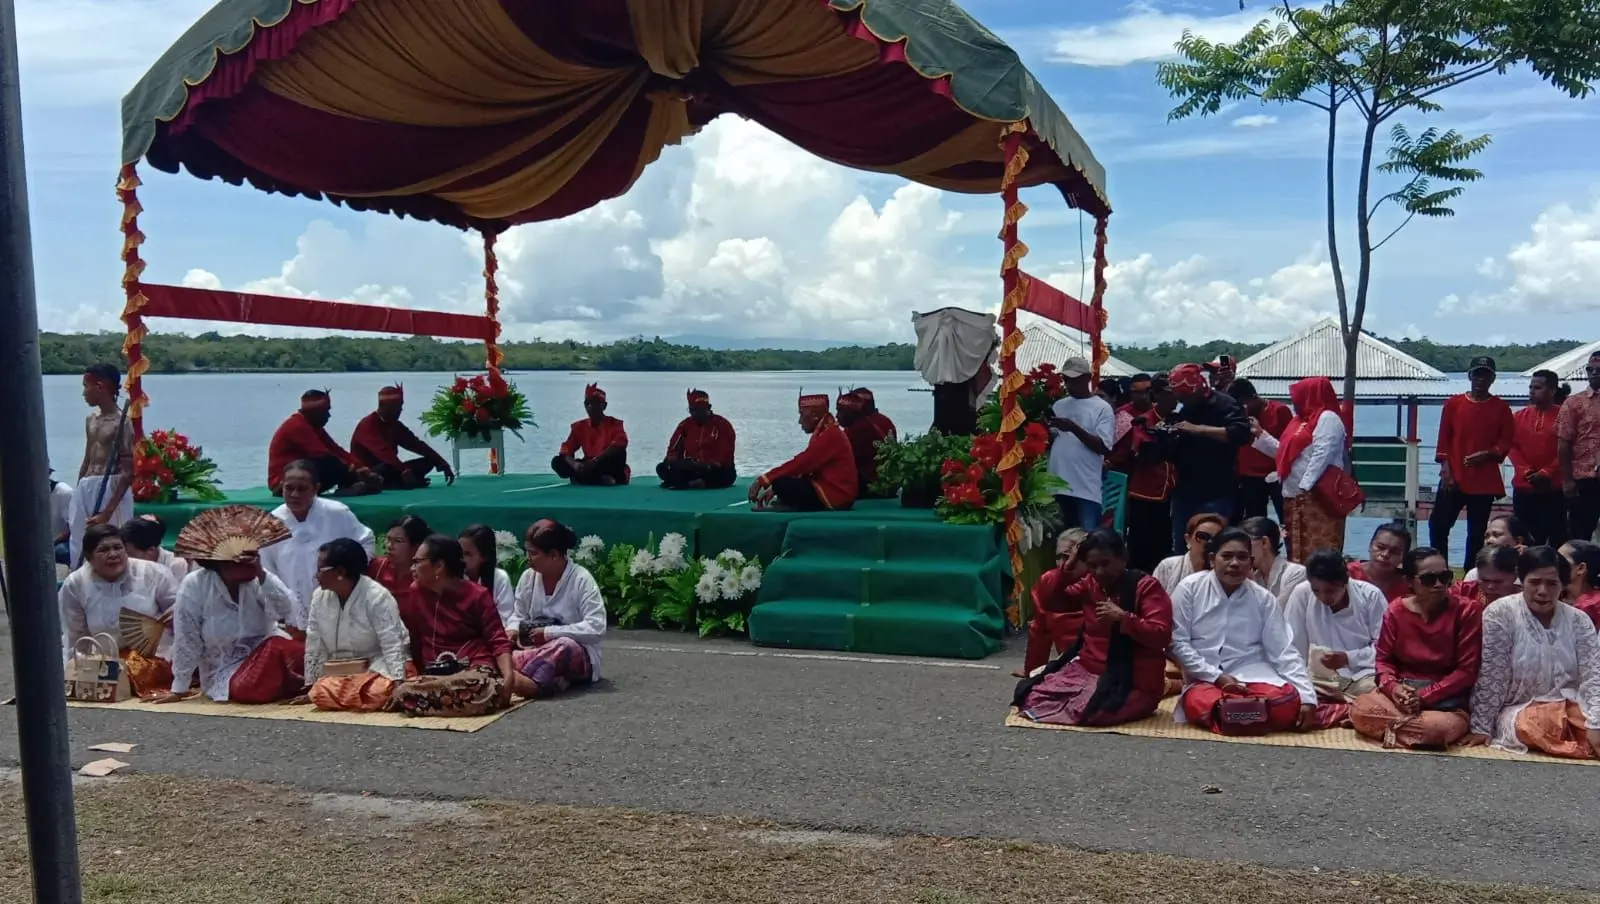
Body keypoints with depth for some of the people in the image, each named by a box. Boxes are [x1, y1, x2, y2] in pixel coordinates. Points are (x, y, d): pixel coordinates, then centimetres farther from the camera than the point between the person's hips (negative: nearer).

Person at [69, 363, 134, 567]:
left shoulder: (121, 422, -12)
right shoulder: (91, 419, 12)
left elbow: (128, 473, -16)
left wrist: (107, 512, -21)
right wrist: (77, 495, 19)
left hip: (112, 490, -8)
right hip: (86, 489, 8)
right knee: (79, 551, 9)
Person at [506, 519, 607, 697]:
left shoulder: (581, 579, -15)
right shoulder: (528, 577, 1)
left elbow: (596, 629, -22)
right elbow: (519, 615, 14)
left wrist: (549, 633, -23)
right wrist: (512, 629, -10)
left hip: (578, 655, -5)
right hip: (538, 648, 6)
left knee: (563, 646, -39)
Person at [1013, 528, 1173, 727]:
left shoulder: (1146, 586, -8)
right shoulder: (1089, 585, 11)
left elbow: (1161, 636, -17)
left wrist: (1123, 617, -26)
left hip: (1132, 682, -5)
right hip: (1087, 670, 6)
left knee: (1090, 711, -34)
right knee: (1031, 697, -13)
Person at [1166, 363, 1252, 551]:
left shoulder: (1224, 405, -5)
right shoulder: (1183, 411, 16)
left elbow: (1241, 433, -23)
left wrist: (1198, 429, -24)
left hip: (1216, 494, -7)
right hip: (1184, 493, 7)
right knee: (1180, 549, 9)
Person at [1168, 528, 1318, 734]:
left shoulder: (1264, 599, 3)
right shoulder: (1190, 588, -2)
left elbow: (1284, 652, -1)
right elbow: (1176, 643, -5)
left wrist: (1307, 698, -14)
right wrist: (1217, 677, -14)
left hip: (1253, 678, 2)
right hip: (1204, 680, -2)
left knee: (1289, 702, -30)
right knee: (1202, 704, -38)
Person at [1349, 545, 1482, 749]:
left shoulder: (1465, 611, -5)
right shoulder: (1396, 610, 3)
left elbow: (1467, 670, -8)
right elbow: (1383, 659, 6)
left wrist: (1424, 696, -18)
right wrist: (1393, 687, -18)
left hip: (1445, 695, -2)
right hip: (1402, 689, 2)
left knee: (1447, 726, -39)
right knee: (1359, 710, -30)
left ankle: (1391, 724, -11)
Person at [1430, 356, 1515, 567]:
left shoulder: (1501, 407, 3)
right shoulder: (1453, 403, 4)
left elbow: (1506, 441, 3)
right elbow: (1444, 439, 3)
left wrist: (1488, 454, -16)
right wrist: (1445, 469, -5)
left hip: (1485, 481, 0)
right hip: (1454, 477, 1)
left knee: (1477, 532, 5)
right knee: (1438, 525, -2)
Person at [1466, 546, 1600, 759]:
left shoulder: (1579, 621, 2)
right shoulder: (1500, 613, -10)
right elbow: (1491, 678, -12)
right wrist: (1481, 728, -12)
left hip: (1569, 707, 2)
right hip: (1519, 710, -2)